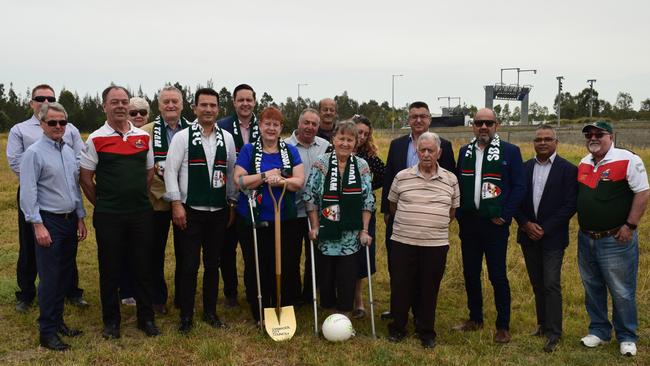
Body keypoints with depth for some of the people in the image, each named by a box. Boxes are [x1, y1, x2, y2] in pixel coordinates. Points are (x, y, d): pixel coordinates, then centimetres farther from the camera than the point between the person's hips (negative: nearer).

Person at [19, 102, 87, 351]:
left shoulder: (69, 152, 10)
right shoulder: (34, 153, -10)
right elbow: (28, 192, -13)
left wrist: (80, 218, 14)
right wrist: (38, 225, -17)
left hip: (70, 220, 7)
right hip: (49, 221, -6)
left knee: (65, 275, 13)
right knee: (50, 278, -2)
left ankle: (58, 321, 26)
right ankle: (47, 332, 8)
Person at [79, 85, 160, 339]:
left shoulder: (143, 136, 6)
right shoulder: (96, 139, -3)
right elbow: (85, 178, 0)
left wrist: (137, 199, 11)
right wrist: (103, 204, 3)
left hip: (141, 213, 3)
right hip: (108, 216, -2)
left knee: (143, 267, 8)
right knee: (109, 269, 7)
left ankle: (146, 318, 21)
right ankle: (111, 321, 21)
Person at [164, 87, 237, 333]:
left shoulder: (227, 138, 6)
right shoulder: (182, 137, -4)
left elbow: (232, 173, 11)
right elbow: (170, 171, -6)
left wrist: (232, 204, 10)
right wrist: (176, 204, -11)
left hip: (218, 212, 3)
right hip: (191, 212, -3)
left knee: (213, 264, 11)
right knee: (190, 265, 1)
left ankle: (210, 312, 25)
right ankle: (186, 316, 16)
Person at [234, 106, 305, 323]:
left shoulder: (290, 151, 8)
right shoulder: (248, 150, 3)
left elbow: (299, 181, -2)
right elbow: (239, 180, -8)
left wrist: (281, 181, -20)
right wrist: (265, 176, -18)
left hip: (284, 221, 1)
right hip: (252, 221, -1)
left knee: (286, 268, 3)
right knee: (256, 268, 5)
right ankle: (260, 315, 20)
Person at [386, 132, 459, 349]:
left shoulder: (451, 180, 3)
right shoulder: (402, 177, 0)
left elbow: (452, 211, 13)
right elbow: (392, 206, 12)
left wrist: (435, 226, 11)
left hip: (436, 245, 1)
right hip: (403, 242, 0)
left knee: (429, 289, 10)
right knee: (400, 287, 8)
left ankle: (426, 332, 26)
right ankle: (397, 327, 26)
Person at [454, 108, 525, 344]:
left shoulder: (510, 151, -4)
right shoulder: (465, 152, 9)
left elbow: (519, 187, -6)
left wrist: (505, 216, -11)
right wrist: (459, 214, 5)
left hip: (495, 224, -4)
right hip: (468, 223, 5)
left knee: (498, 276, 1)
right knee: (470, 274, 12)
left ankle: (503, 326, 15)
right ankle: (475, 318, 28)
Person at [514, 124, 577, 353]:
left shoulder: (568, 170, -6)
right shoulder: (524, 168, 6)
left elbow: (570, 205, -11)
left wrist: (545, 229, -15)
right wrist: (526, 224, -9)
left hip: (553, 238, -4)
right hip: (528, 236, 4)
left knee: (551, 285, -6)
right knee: (537, 284, 13)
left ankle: (554, 333, 2)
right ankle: (543, 324, 25)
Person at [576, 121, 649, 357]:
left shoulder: (628, 161, -11)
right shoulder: (583, 164, 9)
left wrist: (630, 226, -15)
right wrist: (584, 224, 12)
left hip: (616, 240, -6)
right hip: (586, 238, 6)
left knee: (622, 292, 4)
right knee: (592, 288, 16)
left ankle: (627, 337, 22)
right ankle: (599, 331, 31)